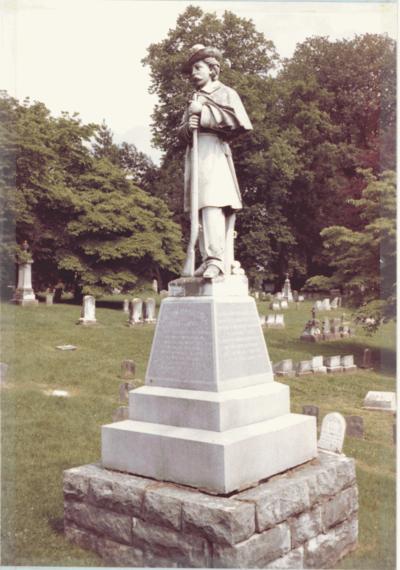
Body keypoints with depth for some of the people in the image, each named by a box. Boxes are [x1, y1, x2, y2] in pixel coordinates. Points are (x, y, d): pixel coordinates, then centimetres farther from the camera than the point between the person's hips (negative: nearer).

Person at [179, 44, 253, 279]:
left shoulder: (226, 93, 10)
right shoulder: (194, 99, 28)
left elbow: (240, 121, -7)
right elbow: (181, 131, 21)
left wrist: (204, 112, -5)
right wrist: (189, 127, -4)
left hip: (215, 152, -6)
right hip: (194, 154, 6)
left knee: (213, 205, -20)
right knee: (200, 208, -3)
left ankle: (217, 260, -24)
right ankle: (209, 260, -3)